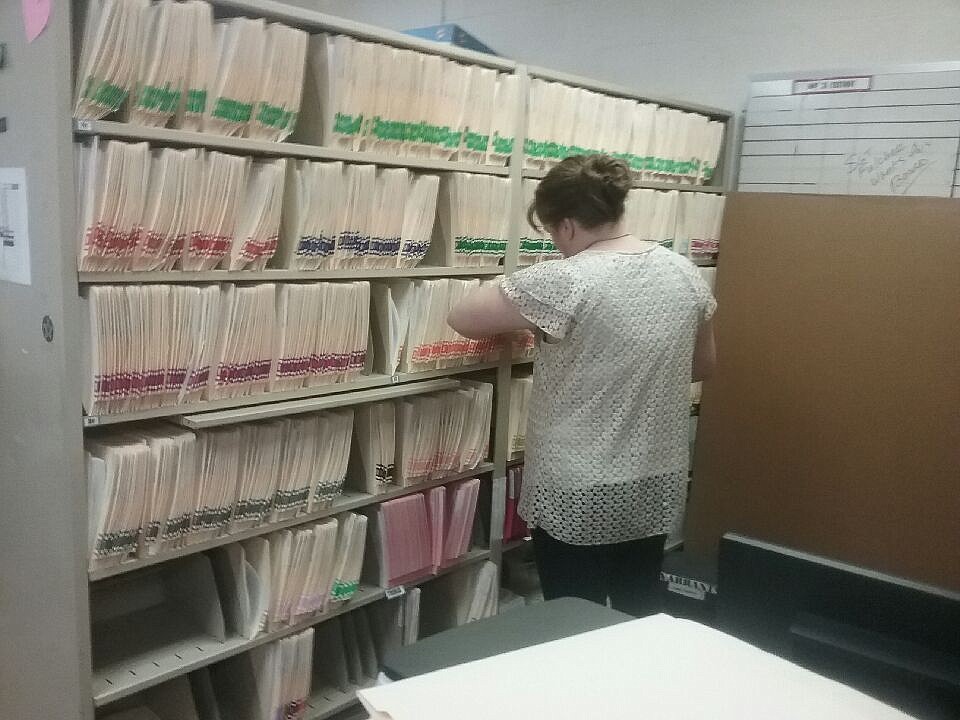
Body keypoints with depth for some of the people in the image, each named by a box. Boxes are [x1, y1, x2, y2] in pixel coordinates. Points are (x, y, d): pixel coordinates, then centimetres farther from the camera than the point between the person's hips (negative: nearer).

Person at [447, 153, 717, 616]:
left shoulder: (565, 281, -20)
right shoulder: (684, 272, 0)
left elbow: (462, 318, -13)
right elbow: (704, 365, 13)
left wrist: (512, 318, 6)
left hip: (580, 495, -6)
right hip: (656, 486, 7)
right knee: (640, 619, 21)